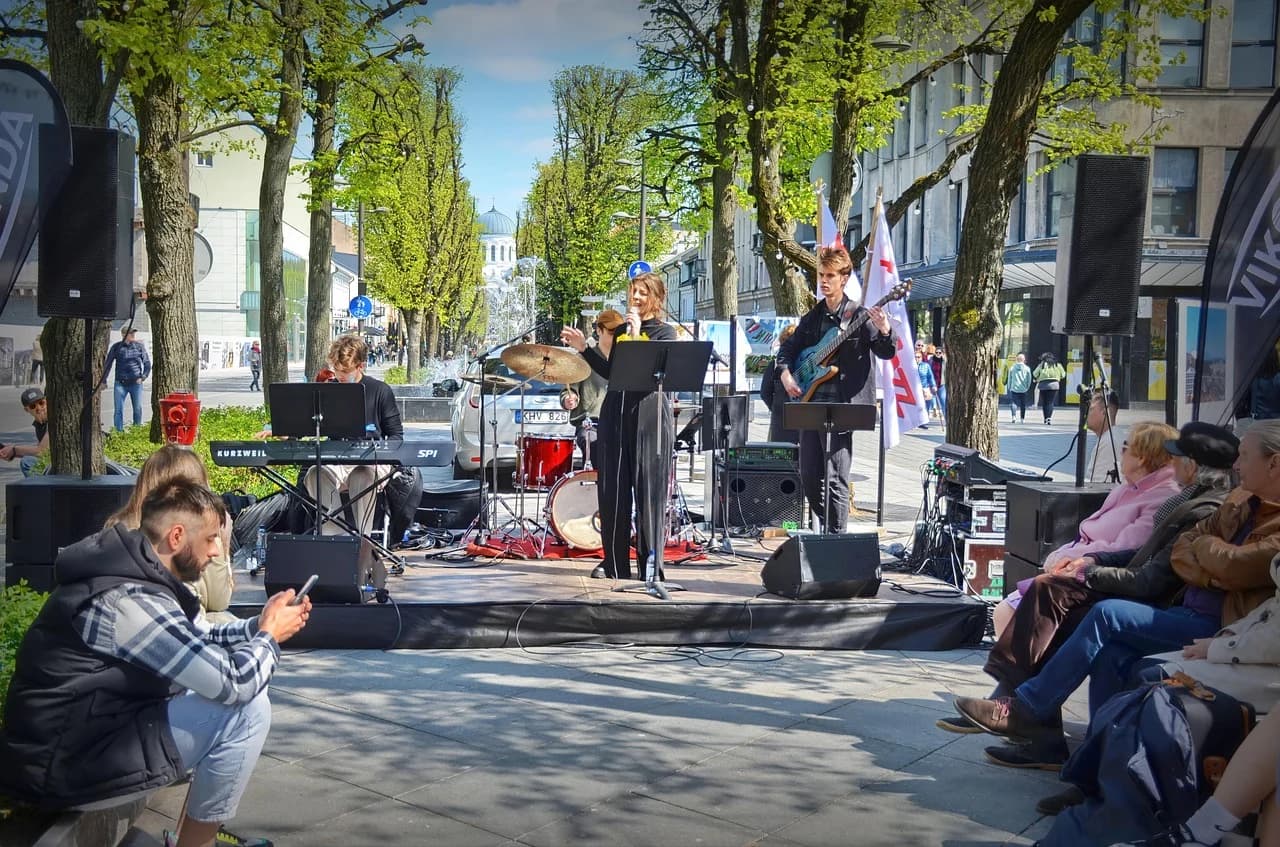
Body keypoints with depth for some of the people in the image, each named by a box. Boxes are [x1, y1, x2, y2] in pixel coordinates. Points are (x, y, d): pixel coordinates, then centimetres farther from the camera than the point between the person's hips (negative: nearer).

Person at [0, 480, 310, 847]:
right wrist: (269, 635, -6)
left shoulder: (131, 571, 5)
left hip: (78, 734, 10)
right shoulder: (132, 600, -26)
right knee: (249, 708, -14)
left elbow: (194, 643, 20)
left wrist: (258, 625, 7)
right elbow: (234, 683, -24)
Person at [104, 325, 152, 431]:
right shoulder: (116, 347, 2)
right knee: (118, 410, -3)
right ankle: (119, 432, 2)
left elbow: (147, 363, 8)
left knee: (138, 409, 5)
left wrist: (143, 377, -3)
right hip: (120, 383, 0)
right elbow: (108, 364, 8)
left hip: (136, 383, 1)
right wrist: (103, 380, 4)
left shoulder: (140, 346, 3)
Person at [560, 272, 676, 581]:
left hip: (649, 419, -6)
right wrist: (584, 349, 16)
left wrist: (637, 338, -19)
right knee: (612, 492, 6)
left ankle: (651, 567, 1)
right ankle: (614, 564, 15)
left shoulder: (665, 333, 0)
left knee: (648, 493, -5)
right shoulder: (620, 331, 17)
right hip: (615, 416, 6)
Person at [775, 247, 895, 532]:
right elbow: (788, 349, 23)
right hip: (809, 405, 7)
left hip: (840, 406, -7)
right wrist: (785, 373, 4)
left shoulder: (859, 315, -3)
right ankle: (826, 527, 26)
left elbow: (886, 352, -9)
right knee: (808, 476, 10)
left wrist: (885, 332, -30)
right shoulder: (811, 317, 15)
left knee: (835, 479, -8)